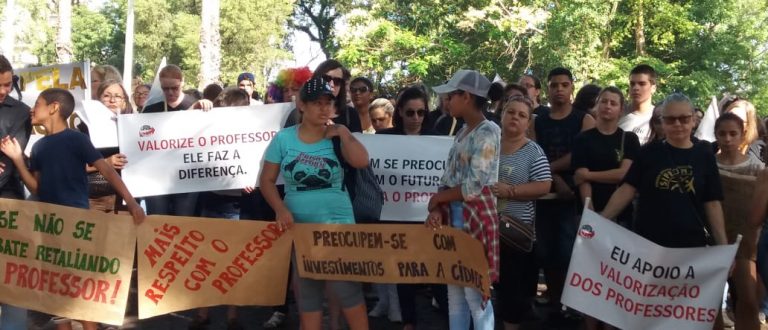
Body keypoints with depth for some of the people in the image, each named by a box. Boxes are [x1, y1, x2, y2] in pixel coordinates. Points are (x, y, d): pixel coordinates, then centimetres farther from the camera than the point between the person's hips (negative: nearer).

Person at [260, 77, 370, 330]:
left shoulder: (337, 136, 0)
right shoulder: (283, 138, 0)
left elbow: (361, 162, -17)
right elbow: (267, 180, 2)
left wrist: (342, 132, -13)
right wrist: (281, 210, -13)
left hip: (338, 223, -1)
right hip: (299, 225, 1)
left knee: (347, 288, -3)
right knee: (307, 292, 11)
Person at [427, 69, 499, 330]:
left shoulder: (488, 132, -13)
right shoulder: (462, 132, 12)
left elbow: (473, 187, -19)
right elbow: (448, 177, 11)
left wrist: (436, 198, -7)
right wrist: (436, 210, -6)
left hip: (475, 220, -8)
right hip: (453, 218, 8)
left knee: (475, 293, -2)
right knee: (454, 291, 13)